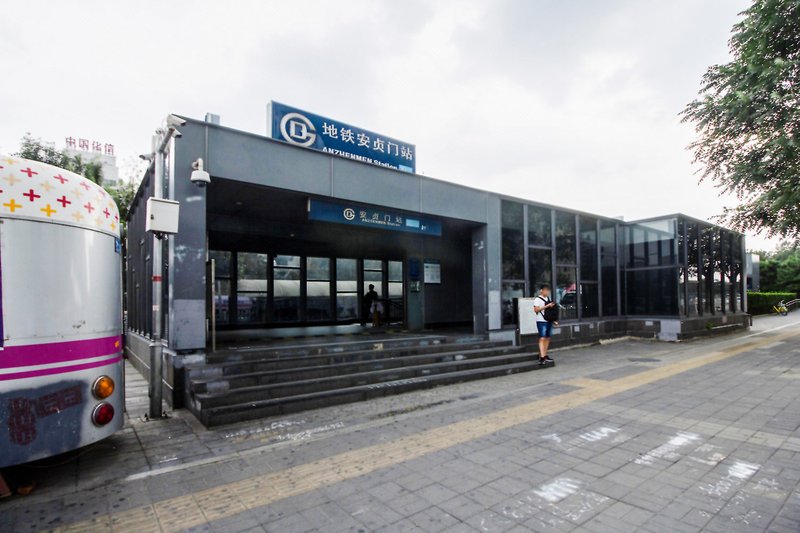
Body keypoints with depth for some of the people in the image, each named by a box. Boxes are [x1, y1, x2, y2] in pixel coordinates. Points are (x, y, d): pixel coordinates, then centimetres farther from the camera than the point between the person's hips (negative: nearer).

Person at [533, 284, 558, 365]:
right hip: (541, 321, -8)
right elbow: (536, 310, -19)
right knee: (542, 338, -13)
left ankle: (545, 355, 18)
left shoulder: (549, 298, 17)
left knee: (547, 338, 9)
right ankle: (542, 357, -17)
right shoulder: (537, 299, -7)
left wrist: (553, 320, 16)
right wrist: (547, 306, -21)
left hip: (549, 321, 8)